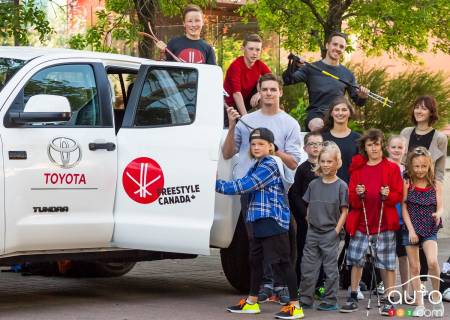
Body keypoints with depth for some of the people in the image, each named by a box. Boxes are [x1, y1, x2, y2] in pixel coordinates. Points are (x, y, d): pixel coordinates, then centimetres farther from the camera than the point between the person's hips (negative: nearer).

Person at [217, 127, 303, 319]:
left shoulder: (269, 165, -12)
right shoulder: (257, 166, 18)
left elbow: (243, 186, -17)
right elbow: (245, 187, 13)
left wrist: (217, 184, -11)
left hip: (273, 221, -10)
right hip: (260, 221, 10)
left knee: (281, 262, -9)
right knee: (255, 260, 16)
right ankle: (251, 302, 28)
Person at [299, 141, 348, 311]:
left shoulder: (341, 186, -6)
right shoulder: (314, 184, 6)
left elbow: (344, 211, -5)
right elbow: (309, 207, 13)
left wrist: (336, 231, -10)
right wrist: (309, 224, 4)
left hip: (330, 233, -4)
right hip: (313, 232, 4)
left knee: (331, 268, 2)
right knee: (307, 266, 6)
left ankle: (330, 301, 9)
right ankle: (305, 299, 14)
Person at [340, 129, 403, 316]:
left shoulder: (392, 168, 2)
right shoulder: (358, 168, 8)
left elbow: (399, 196, -1)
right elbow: (351, 199, 6)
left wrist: (388, 195, -20)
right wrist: (357, 194, -14)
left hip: (384, 223, -2)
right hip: (361, 223, 2)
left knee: (387, 263, 0)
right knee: (356, 260, 5)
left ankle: (388, 301, 7)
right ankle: (353, 298, 17)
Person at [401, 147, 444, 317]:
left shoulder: (435, 186, 2)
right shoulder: (407, 184, -1)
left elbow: (440, 207, 0)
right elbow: (404, 208, -3)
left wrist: (438, 213, -24)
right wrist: (411, 230, -10)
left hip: (429, 230, -1)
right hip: (411, 229, 1)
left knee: (432, 262, -21)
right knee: (414, 267, 4)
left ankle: (436, 296, 0)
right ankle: (419, 304, 12)